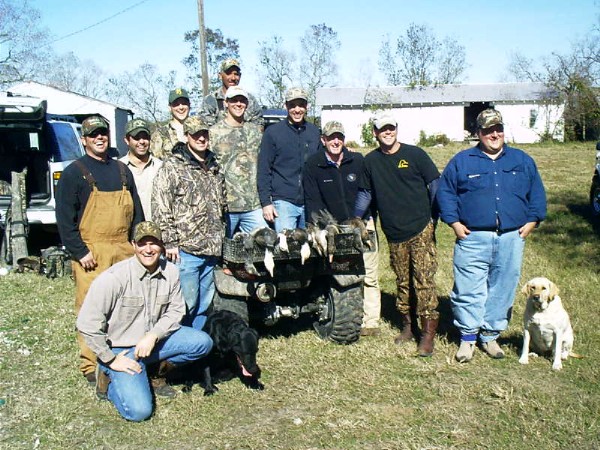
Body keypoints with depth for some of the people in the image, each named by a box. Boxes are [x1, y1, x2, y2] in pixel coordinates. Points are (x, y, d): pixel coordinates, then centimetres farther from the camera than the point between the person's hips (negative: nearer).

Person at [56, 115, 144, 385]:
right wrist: (80, 252, -12)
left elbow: (136, 211, 18)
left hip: (124, 251, 5)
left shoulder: (122, 171, 16)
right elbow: (65, 218, -6)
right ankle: (91, 366, 7)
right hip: (92, 254, -5)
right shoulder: (74, 172, 0)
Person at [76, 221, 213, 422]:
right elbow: (87, 322, -19)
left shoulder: (170, 272, -7)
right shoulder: (114, 277, -21)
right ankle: (109, 378, 10)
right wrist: (111, 359, -15)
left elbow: (176, 310, -1)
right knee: (139, 411, -19)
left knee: (203, 342, -12)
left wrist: (153, 336, -18)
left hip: (154, 340, 5)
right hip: (121, 349, -5)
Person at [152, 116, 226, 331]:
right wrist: (170, 242, -14)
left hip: (211, 249, 7)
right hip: (186, 250, -7)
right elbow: (160, 207, -11)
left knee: (204, 303, 15)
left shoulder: (214, 168, 16)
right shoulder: (172, 167, -6)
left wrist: (220, 237, 19)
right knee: (186, 303, -5)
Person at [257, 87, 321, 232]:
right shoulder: (272, 132, 0)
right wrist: (266, 202, -8)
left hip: (310, 203, 4)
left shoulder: (314, 132, 11)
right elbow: (263, 170, -2)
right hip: (284, 202, -3)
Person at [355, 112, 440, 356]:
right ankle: (407, 326, 27)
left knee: (424, 281, -7)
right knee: (403, 281, 13)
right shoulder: (371, 161, 8)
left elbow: (435, 184, 3)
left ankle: (428, 334, -3)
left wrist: (431, 215, 1)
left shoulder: (414, 154, -2)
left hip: (421, 229, -4)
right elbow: (365, 193, 18)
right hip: (394, 234, 4)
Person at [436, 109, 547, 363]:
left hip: (511, 239, 2)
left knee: (503, 290, 7)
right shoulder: (461, 161, 7)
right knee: (469, 289, -3)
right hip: (473, 239, -2)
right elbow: (444, 192, 8)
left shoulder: (522, 160, 13)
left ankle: (490, 335, 21)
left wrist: (532, 221, 5)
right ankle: (468, 337, 10)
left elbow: (537, 193, 17)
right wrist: (454, 222, -2)